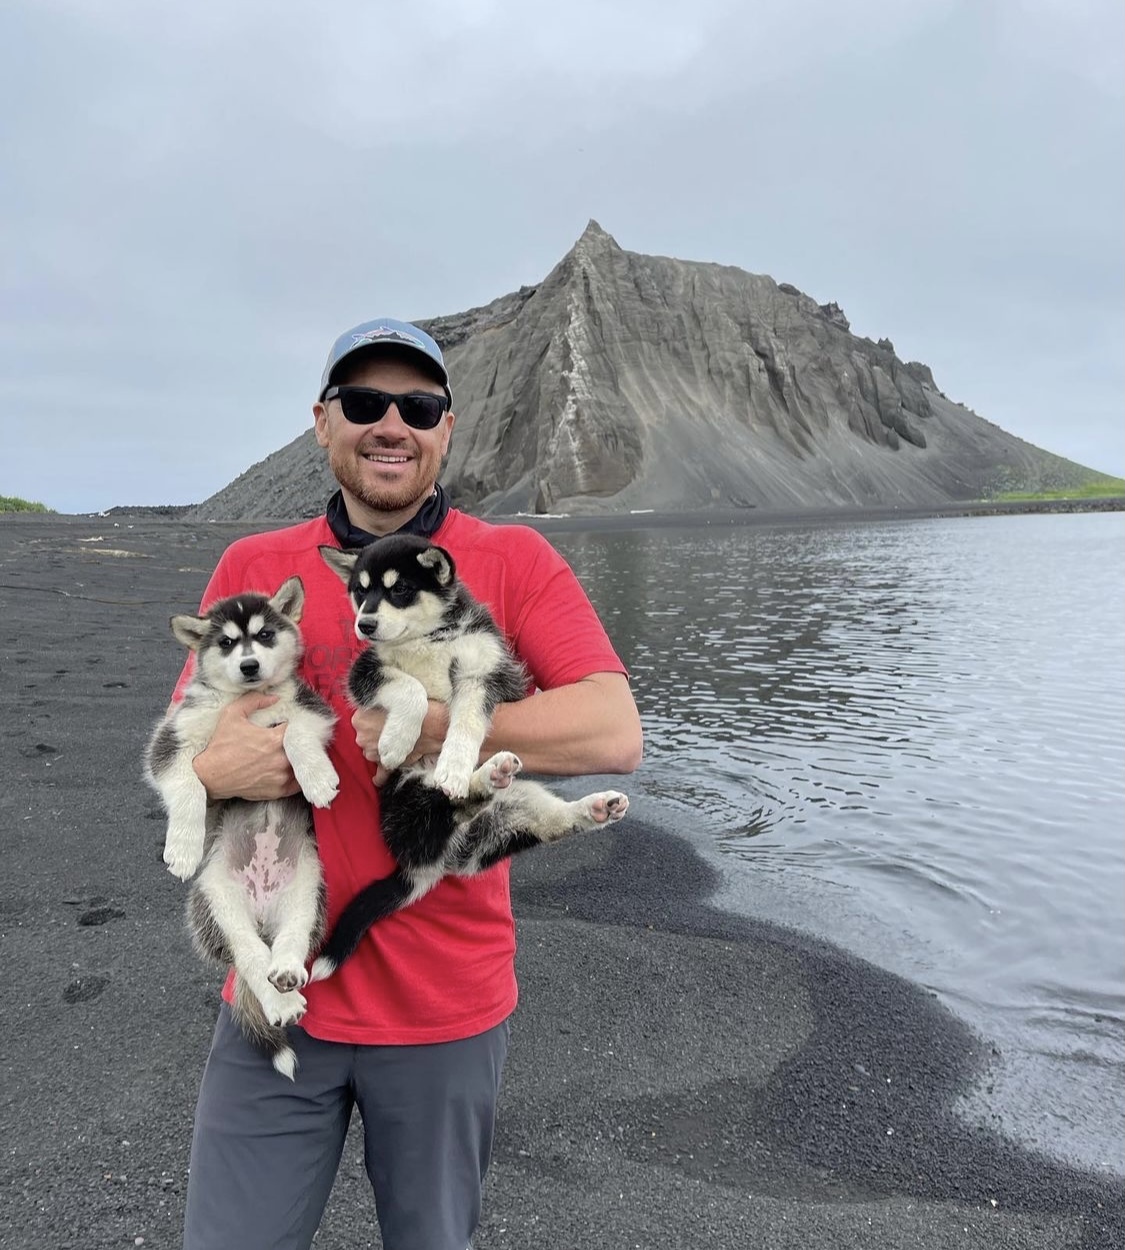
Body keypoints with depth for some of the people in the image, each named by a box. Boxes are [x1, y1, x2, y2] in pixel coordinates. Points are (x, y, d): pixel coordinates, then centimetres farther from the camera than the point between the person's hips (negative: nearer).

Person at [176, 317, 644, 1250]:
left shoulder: (514, 562, -7)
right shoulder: (251, 569, 2)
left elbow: (615, 736, -17)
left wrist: (426, 730, -21)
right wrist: (220, 768, -18)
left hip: (446, 1006, -1)